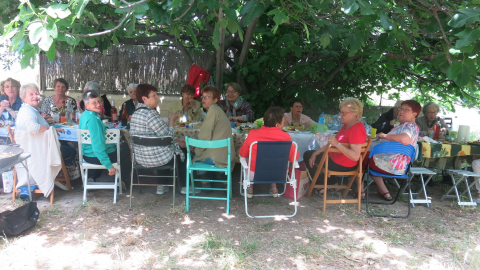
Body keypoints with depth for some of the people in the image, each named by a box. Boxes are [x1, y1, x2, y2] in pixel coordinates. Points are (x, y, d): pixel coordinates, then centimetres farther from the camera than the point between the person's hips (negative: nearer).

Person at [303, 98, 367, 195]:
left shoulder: (357, 129, -26)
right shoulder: (347, 125, 7)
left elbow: (355, 156, -34)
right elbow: (333, 144, 11)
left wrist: (337, 144, -36)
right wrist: (316, 153, 3)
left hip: (342, 165, -10)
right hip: (335, 156, 10)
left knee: (308, 155, 5)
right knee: (308, 154, 23)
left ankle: (320, 187, 20)